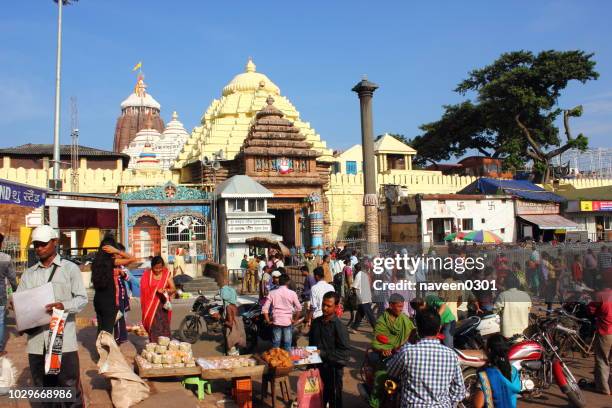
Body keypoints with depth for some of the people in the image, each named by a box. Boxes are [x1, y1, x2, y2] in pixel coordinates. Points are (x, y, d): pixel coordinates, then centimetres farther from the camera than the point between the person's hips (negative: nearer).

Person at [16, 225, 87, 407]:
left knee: (70, 389, 2)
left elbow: (82, 298, -2)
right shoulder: (28, 274, 14)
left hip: (63, 340, -4)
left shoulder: (70, 268, 3)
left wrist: (63, 306, -22)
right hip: (36, 341, 4)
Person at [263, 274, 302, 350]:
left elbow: (265, 308, -5)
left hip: (276, 321, 1)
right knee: (287, 344, 7)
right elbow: (299, 308, -1)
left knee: (275, 344, 9)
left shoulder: (272, 293, -2)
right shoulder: (292, 293, -4)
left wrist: (268, 321, 4)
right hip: (288, 321, -1)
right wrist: (294, 320, 9)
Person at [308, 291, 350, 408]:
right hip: (318, 367, 5)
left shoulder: (338, 326, -15)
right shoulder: (316, 322, 3)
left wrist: (323, 353, -21)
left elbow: (344, 352, -19)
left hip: (333, 369, -5)